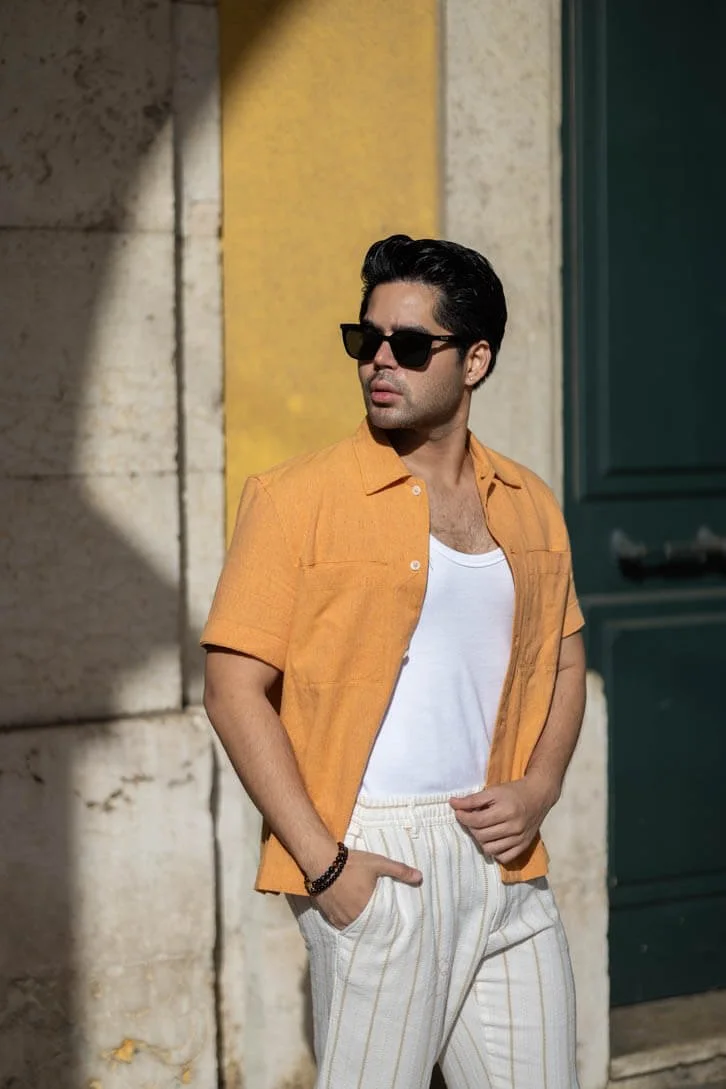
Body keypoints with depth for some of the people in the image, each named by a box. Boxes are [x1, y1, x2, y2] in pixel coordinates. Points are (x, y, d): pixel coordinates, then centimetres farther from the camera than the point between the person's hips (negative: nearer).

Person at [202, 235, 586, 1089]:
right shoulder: (297, 498, -6)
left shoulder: (530, 505, 10)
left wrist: (538, 792, 1)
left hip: (502, 854, 5)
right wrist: (323, 862, -15)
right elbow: (234, 690, -9)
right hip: (374, 859, -5)